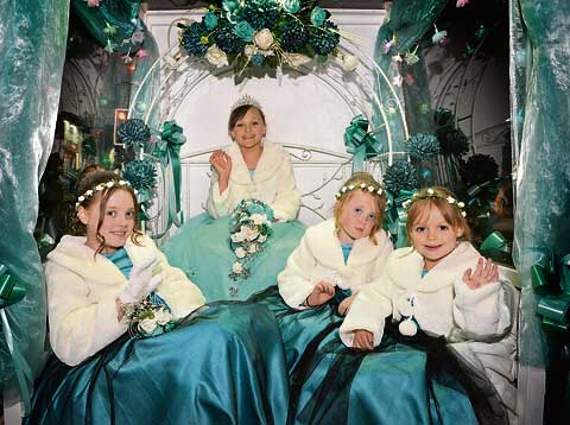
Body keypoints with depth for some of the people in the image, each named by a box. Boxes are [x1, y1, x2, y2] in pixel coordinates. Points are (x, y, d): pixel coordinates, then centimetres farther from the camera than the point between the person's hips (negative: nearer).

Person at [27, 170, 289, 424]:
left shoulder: (142, 244, 19)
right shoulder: (64, 265, 2)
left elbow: (179, 288, 8)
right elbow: (68, 346, -12)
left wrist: (197, 320, -13)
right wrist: (126, 297, -25)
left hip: (174, 334, 6)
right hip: (122, 355, -6)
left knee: (251, 317, -17)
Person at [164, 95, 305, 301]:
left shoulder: (280, 158, 4)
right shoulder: (224, 159, 3)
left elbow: (290, 203, -2)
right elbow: (217, 213, -3)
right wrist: (223, 176, -15)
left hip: (274, 225, 0)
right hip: (231, 228, 0)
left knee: (292, 245, -31)